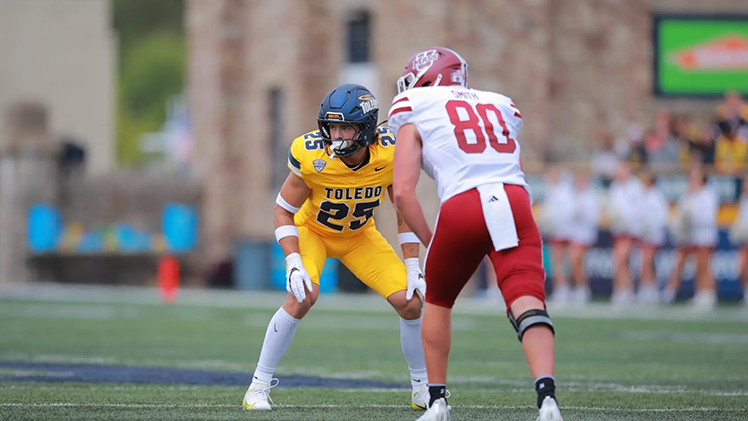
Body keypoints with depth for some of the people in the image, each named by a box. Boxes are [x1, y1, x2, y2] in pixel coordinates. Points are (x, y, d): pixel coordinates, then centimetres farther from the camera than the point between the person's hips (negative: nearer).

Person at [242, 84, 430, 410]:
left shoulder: (391, 154, -26)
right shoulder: (312, 157, -32)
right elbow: (284, 211, -17)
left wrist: (413, 267, -12)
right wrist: (293, 263, -28)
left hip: (359, 236, 3)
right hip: (312, 229, -3)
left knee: (410, 301, -10)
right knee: (303, 295, -29)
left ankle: (422, 389, 12)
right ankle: (259, 385, -14)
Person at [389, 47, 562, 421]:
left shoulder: (415, 113, 15)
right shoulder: (499, 106, 29)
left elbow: (403, 192, 7)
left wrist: (430, 243, 14)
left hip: (463, 207, -2)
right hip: (514, 200, 2)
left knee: (438, 300, 22)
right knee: (527, 301, -12)